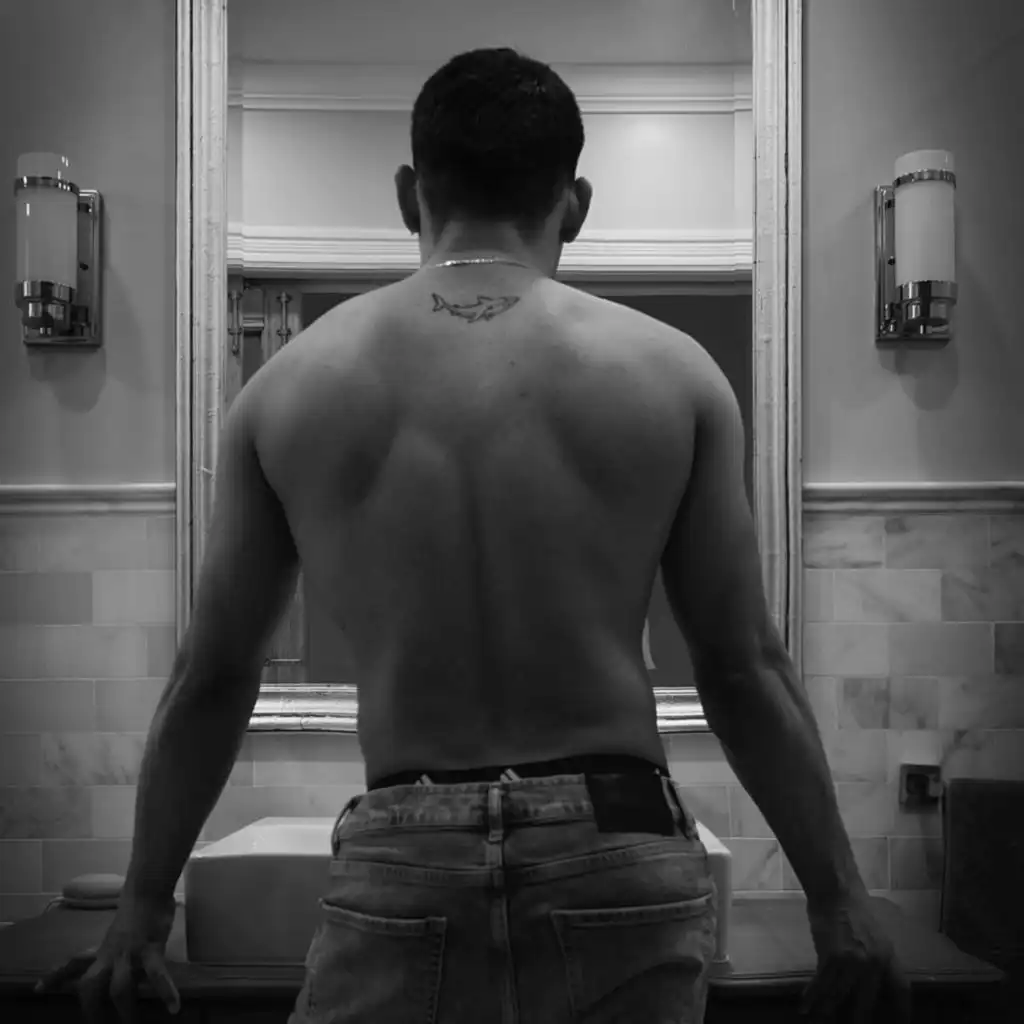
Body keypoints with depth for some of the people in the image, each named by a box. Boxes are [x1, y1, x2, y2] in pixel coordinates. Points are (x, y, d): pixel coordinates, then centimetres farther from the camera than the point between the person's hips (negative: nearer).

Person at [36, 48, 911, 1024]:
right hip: (620, 859, 1)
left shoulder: (287, 387, 1)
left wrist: (143, 906, 18)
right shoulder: (673, 372, -1)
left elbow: (210, 678, 6)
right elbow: (744, 671, -1)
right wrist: (840, 902, 10)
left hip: (400, 868, 0)